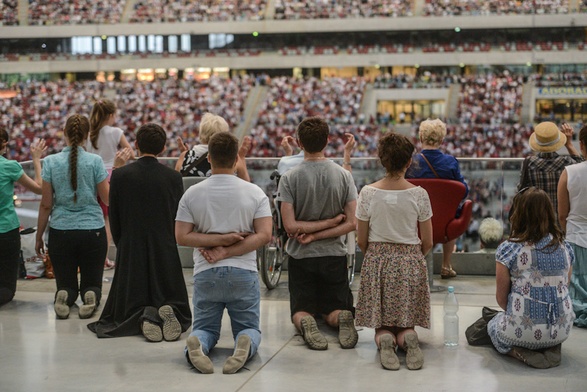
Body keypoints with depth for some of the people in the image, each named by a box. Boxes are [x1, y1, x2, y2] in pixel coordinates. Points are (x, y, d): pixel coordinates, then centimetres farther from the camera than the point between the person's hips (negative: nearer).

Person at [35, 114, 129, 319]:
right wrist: (117, 168, 3)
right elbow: (108, 198, -3)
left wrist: (39, 236, 7)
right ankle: (91, 296, -20)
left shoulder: (51, 161, -4)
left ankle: (64, 296, -18)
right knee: (92, 283, 14)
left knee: (65, 284, 16)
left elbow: (46, 205, -3)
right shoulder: (95, 161, -7)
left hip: (61, 231, 1)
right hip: (92, 231, 0)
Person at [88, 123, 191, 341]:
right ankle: (168, 314, -19)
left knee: (125, 312, 12)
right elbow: (179, 220, 2)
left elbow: (114, 219, 1)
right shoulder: (173, 177, -4)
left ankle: (143, 318, -20)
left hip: (130, 252, 0)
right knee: (175, 304, 15)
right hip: (166, 252, 1)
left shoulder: (120, 175, -6)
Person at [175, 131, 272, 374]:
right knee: (249, 328, 13)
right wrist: (227, 250, -10)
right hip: (244, 273, 0)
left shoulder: (192, 194, -1)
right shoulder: (254, 193, -2)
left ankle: (198, 343, -21)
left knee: (205, 328, 16)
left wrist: (219, 240, -8)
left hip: (206, 273, 1)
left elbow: (181, 237, -5)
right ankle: (246, 344, -23)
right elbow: (264, 235, -10)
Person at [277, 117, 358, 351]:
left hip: (301, 256, -1)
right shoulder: (343, 175, -4)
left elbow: (290, 226, -16)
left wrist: (310, 233, -6)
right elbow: (351, 223, -9)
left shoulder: (290, 178, -11)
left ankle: (305, 322, -22)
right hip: (334, 255, 2)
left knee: (301, 311, 12)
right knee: (333, 311, 14)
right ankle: (343, 317, -20)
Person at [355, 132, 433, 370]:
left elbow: (361, 241, -1)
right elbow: (427, 243, 0)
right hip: (410, 263, 0)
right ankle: (407, 338, -19)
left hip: (377, 262, 0)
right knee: (407, 323, 14)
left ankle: (384, 339, -20)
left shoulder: (368, 193, -8)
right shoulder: (419, 194, -9)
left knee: (381, 325, 13)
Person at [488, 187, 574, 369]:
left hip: (523, 330, -4)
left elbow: (501, 298, -5)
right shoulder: (564, 247, 2)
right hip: (562, 330, 4)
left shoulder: (508, 249, -12)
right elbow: (563, 289, 11)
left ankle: (520, 352, 0)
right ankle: (551, 349, 6)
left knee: (493, 326, 29)